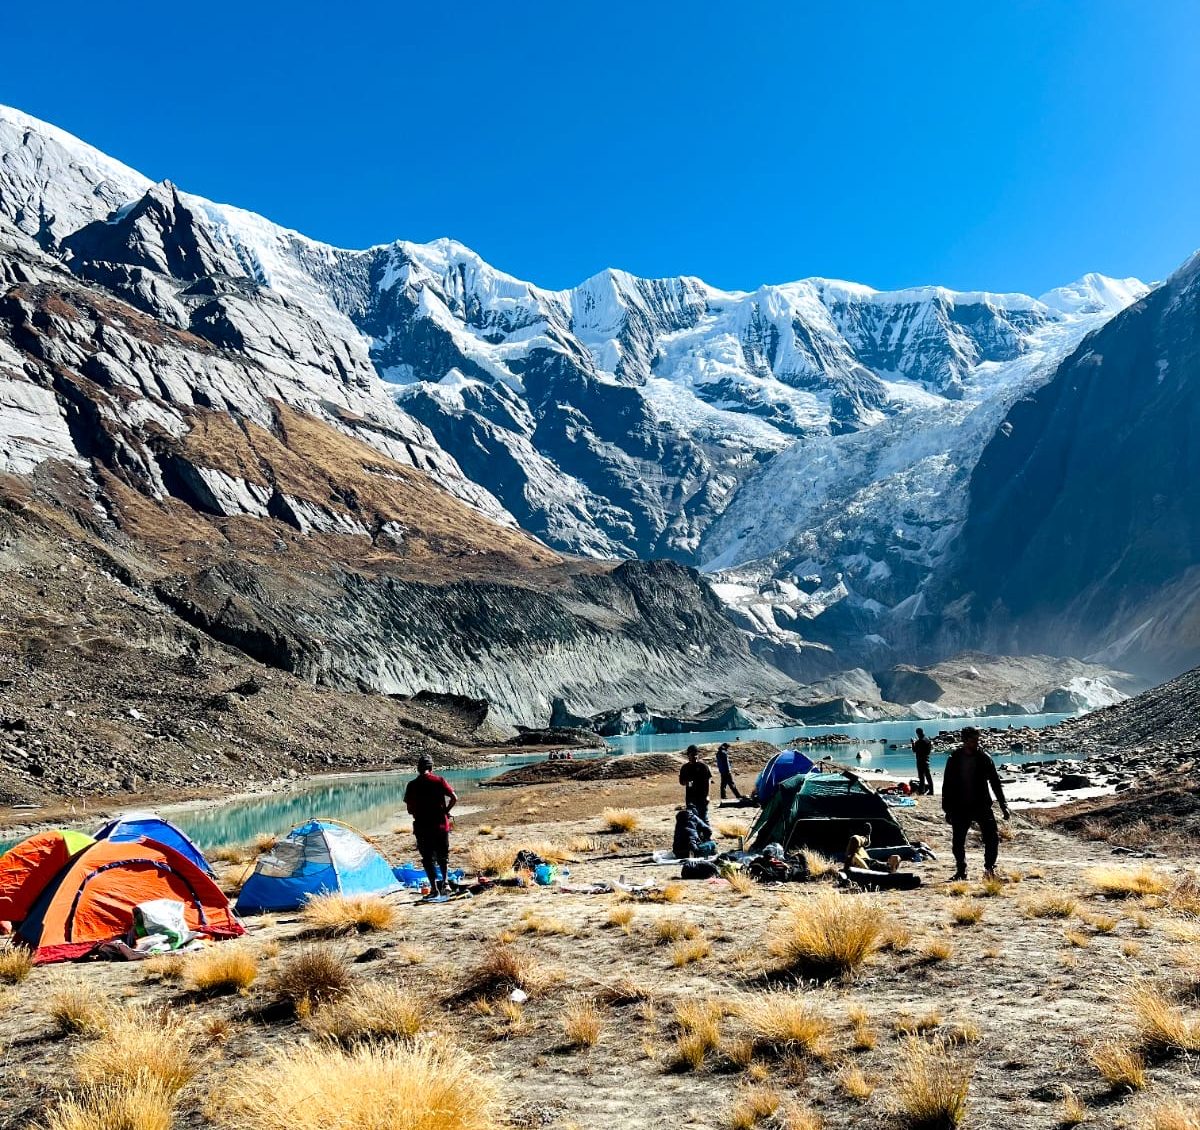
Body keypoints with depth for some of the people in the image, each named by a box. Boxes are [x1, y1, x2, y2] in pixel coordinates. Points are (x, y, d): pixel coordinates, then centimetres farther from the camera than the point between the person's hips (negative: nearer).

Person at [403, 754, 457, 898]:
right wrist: (445, 810, 5)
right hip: (441, 824, 1)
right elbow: (454, 798, -9)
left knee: (428, 858, 8)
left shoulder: (412, 785, -2)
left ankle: (434, 888, 3)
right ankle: (445, 881, -3)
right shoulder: (439, 780, -2)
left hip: (422, 826, -1)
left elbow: (409, 809, -1)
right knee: (443, 856, 16)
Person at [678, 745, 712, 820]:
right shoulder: (685, 767, 4)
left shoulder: (703, 766, -4)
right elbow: (681, 781, 9)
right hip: (690, 797, 3)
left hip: (702, 797, -2)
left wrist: (706, 795, -8)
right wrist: (686, 783, -15)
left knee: (703, 817, 2)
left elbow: (708, 781, -3)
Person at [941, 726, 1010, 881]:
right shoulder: (954, 759, -1)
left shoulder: (984, 759, 0)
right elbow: (947, 785, 4)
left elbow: (995, 782, 4)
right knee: (958, 841, 4)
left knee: (992, 837, -11)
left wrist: (1003, 805, -1)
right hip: (960, 808, 0)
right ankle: (961, 871, 20)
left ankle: (989, 867, 7)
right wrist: (947, 809, 2)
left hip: (982, 805, 0)